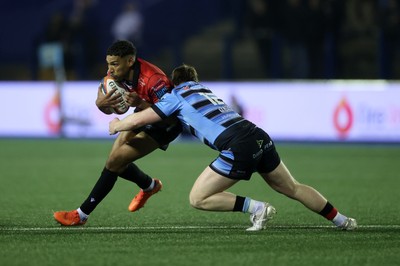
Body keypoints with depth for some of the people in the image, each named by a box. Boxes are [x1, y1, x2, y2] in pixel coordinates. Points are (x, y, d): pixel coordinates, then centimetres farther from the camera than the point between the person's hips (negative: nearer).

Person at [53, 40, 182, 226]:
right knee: (116, 162, 8)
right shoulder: (116, 74, -14)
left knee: (115, 161, -15)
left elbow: (170, 116, -35)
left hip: (165, 126, -8)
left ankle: (81, 215, -7)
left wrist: (141, 104, -46)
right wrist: (100, 103, -28)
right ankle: (150, 186, 39)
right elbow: (107, 110, -3)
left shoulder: (153, 80, -36)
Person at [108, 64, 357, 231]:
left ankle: (257, 208, -7)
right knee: (293, 188, 23)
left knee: (198, 199, 2)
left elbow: (138, 120, 9)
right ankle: (342, 221, 24)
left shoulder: (176, 96, 11)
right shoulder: (204, 90, 30)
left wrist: (116, 125, 32)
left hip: (239, 149, -7)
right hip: (260, 137, 7)